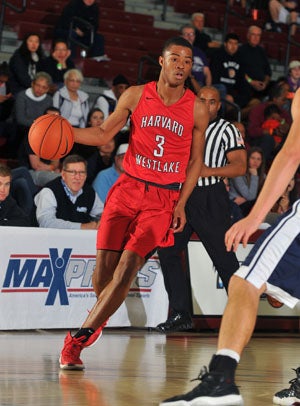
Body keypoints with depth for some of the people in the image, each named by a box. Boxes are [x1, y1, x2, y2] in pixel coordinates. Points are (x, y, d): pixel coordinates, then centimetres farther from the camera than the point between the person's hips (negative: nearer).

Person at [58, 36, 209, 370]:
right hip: (128, 188, 1)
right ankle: (101, 315, 29)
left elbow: (196, 160, 9)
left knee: (128, 267, -13)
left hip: (164, 198, -1)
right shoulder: (136, 95, 2)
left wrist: (181, 204, 0)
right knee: (104, 264, -4)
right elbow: (103, 134, 6)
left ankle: (79, 338, -8)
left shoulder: (197, 110, 1)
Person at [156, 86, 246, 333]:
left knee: (224, 258, -4)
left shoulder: (227, 130, 0)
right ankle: (181, 314, 2)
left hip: (210, 199, -5)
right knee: (167, 252, -3)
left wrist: (209, 171, -20)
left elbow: (240, 166, -9)